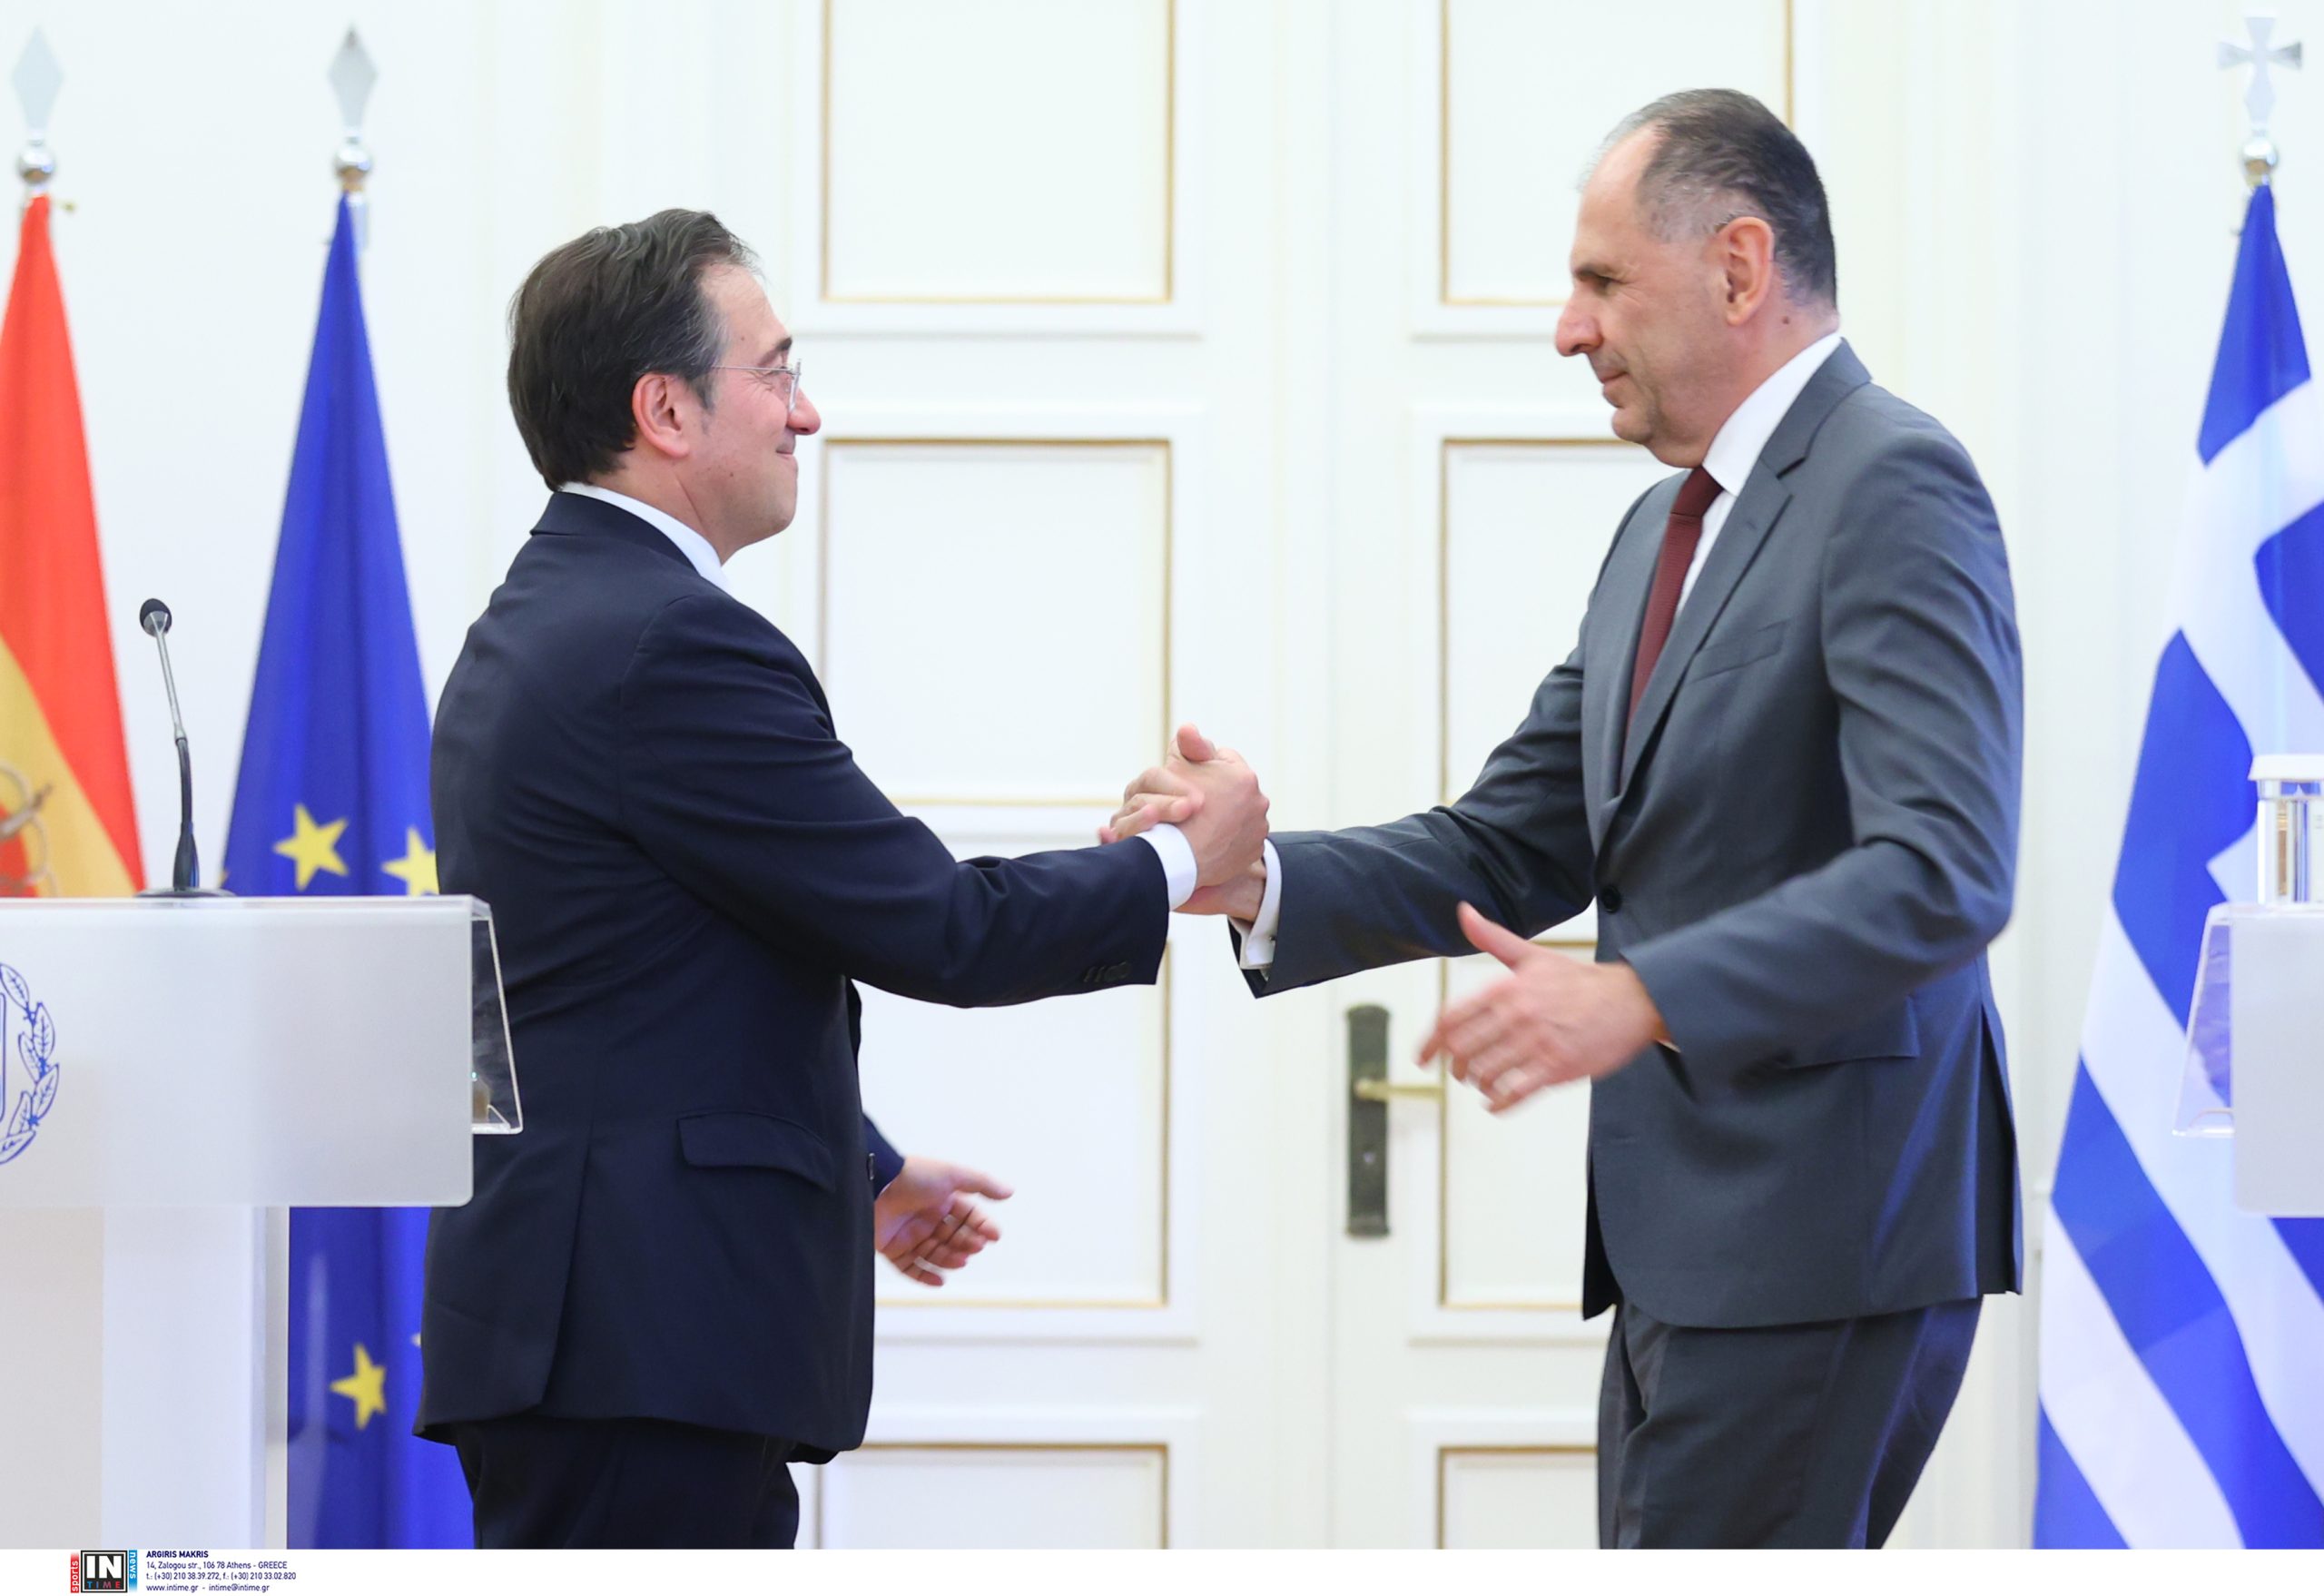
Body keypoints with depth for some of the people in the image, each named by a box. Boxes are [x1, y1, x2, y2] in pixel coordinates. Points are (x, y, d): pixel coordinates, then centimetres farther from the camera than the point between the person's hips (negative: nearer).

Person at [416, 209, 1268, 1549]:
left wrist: (861, 1172, 33)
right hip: (645, 1334, -10)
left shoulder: (537, 627, 16)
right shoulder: (672, 645, -16)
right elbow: (939, 928, -14)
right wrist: (1181, 864, 1)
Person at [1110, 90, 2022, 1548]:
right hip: (1685, 1238, 10)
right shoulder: (1666, 528, 20)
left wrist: (1639, 996, -30)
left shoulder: (1892, 486, -12)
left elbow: (1944, 874, -23)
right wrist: (1261, 878, 0)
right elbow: (1514, 849, 16)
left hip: (1821, 1243, -10)